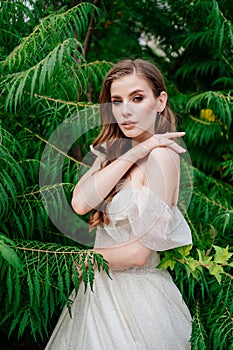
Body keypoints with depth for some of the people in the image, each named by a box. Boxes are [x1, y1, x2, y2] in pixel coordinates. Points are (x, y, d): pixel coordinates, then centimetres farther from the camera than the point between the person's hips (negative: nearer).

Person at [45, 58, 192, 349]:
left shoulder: (160, 156, -18)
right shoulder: (112, 151, 5)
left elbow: (138, 253, -20)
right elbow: (80, 203, -12)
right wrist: (131, 155, -17)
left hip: (135, 294, -7)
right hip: (101, 286, 7)